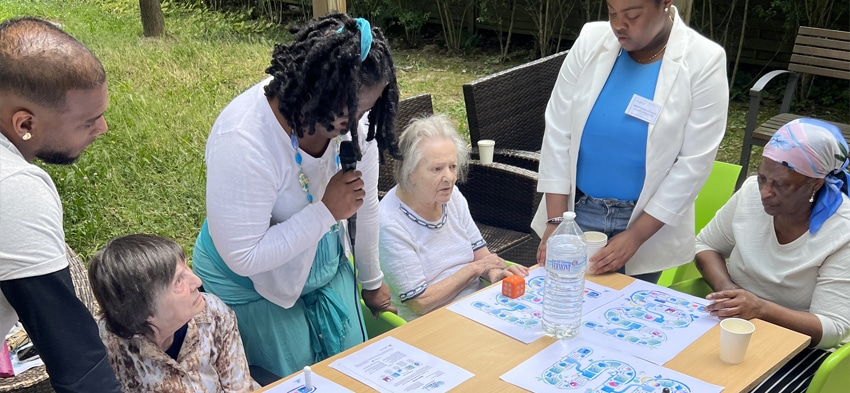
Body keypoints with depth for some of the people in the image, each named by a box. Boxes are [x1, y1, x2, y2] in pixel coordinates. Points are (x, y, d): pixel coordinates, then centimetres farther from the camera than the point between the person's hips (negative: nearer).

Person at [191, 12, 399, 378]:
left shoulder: (352, 116, -18)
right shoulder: (242, 141, -35)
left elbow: (366, 205, -2)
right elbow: (243, 257, -30)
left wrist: (372, 282, 10)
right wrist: (327, 211, -30)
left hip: (327, 264, 5)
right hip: (249, 283, -5)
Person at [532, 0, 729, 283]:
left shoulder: (704, 61, -13)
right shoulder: (591, 40, -7)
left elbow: (693, 163, -13)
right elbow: (558, 132, -5)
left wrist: (635, 236, -16)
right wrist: (555, 221, -10)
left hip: (647, 219, -2)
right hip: (576, 209, 2)